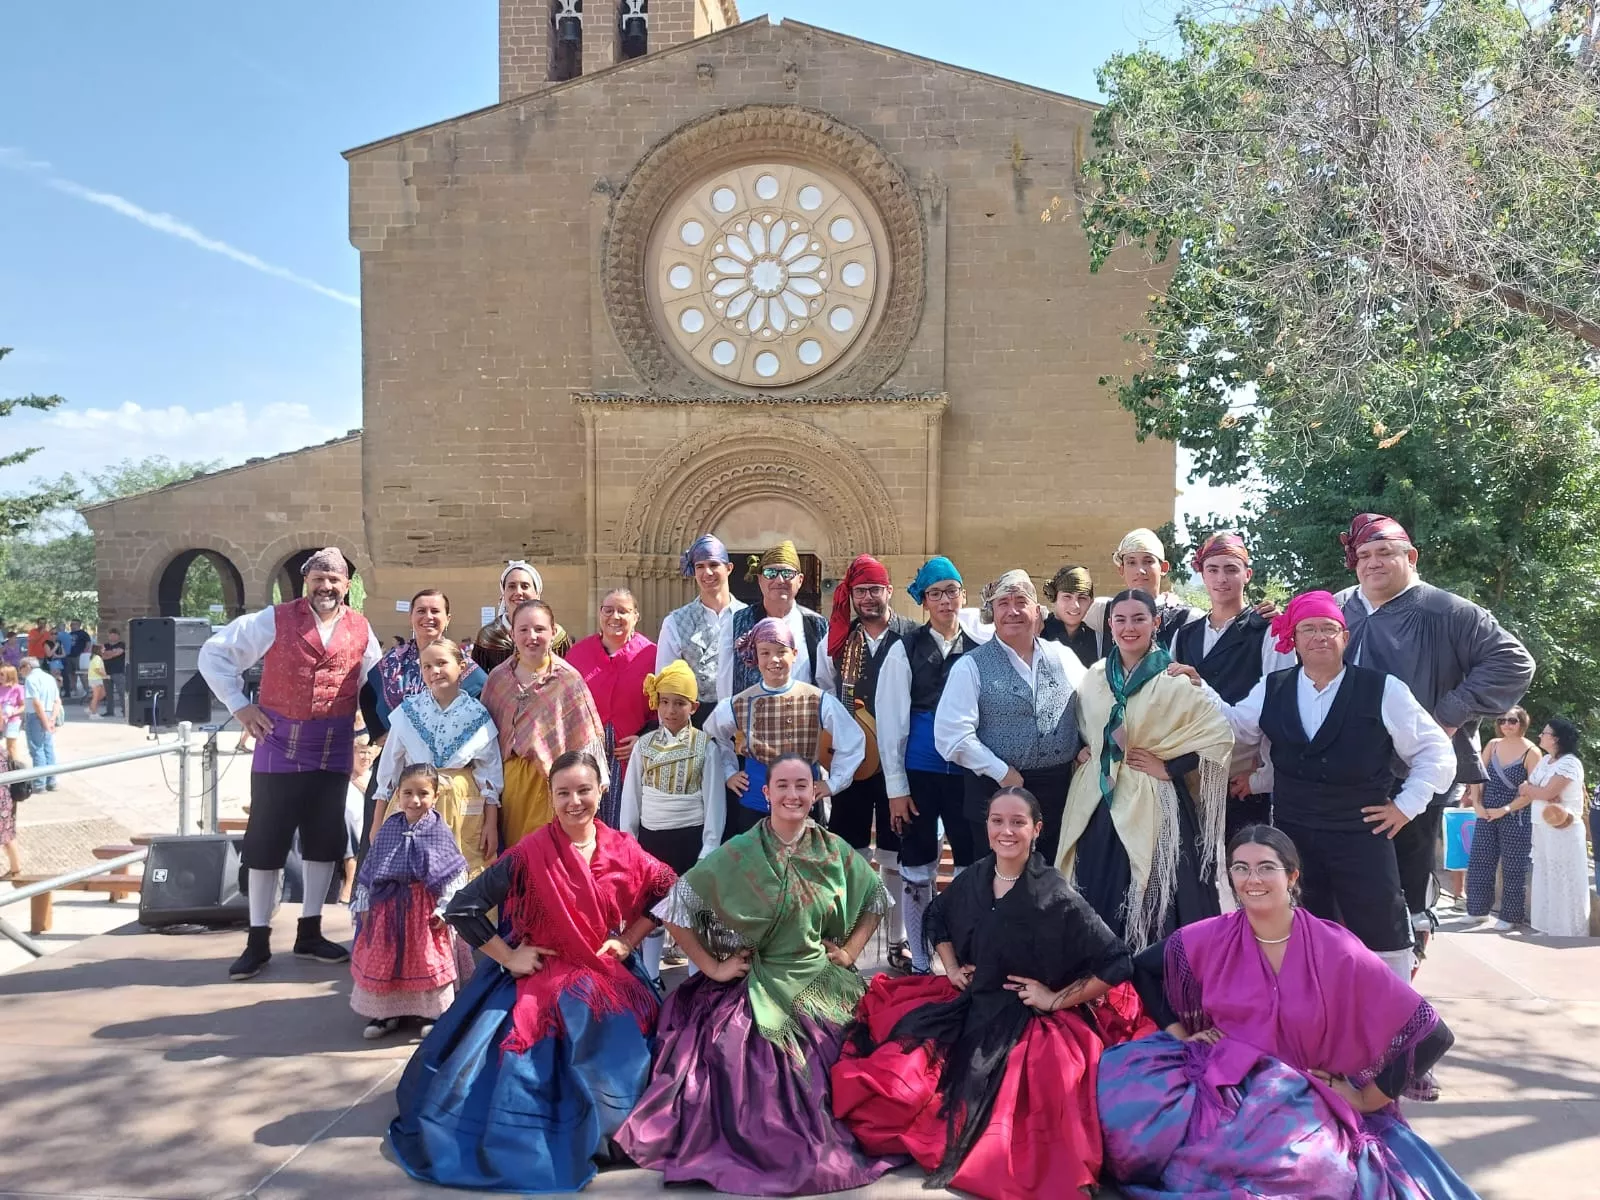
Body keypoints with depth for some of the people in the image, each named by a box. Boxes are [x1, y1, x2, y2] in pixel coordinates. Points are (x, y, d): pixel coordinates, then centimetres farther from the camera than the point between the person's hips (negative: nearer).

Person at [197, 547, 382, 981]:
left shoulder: (361, 630, 3)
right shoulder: (275, 620, -6)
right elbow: (214, 653, 0)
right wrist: (239, 705, -8)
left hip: (335, 750, 3)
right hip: (280, 744, -3)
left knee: (324, 840, 10)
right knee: (266, 840, 3)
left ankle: (309, 933, 24)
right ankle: (258, 940, 14)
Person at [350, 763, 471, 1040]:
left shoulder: (439, 832, -9)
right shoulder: (388, 829, 0)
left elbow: (453, 874, -8)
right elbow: (369, 871, 7)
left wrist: (444, 908, -12)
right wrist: (363, 904, 6)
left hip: (425, 906, -3)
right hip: (388, 905, 3)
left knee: (428, 961, 1)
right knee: (383, 960, 9)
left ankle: (432, 1012, 15)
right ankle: (385, 1012, 23)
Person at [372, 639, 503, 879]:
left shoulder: (478, 716, 1)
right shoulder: (407, 712, 3)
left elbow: (490, 774, 4)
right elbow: (389, 768, 7)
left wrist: (491, 824, -1)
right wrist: (378, 825, 6)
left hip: (463, 808, -1)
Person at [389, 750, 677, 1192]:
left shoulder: (621, 849, -6)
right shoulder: (530, 854, -17)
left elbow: (666, 892, 10)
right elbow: (461, 908, -15)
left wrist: (628, 941, 1)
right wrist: (507, 956, -11)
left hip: (607, 980, 3)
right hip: (538, 981, -3)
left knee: (618, 1055, -11)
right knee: (523, 1069, -11)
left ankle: (605, 1132, 17)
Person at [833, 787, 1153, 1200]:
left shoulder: (1056, 896, -16)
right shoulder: (971, 880, 0)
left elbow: (1117, 963, -15)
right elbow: (937, 919, 24)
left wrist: (1057, 999, -12)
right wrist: (952, 968, 10)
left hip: (1031, 1027, -5)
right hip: (968, 1010, 5)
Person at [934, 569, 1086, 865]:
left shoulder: (1063, 657, 7)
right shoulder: (972, 667, -5)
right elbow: (951, 734, -12)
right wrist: (1002, 773, -13)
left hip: (1059, 792, 3)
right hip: (998, 793, -3)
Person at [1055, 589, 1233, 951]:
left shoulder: (1173, 679, -7)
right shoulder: (1095, 677, 8)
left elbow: (1220, 735, -11)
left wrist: (1169, 767, -12)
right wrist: (1084, 753, 5)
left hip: (1151, 806, -4)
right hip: (1099, 805, 5)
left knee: (1152, 904, -2)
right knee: (1097, 900, 8)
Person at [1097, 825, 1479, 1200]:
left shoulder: (1337, 952, -10)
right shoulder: (1208, 939, -2)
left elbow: (1431, 1035, -7)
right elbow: (1140, 969, 15)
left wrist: (1365, 1098, -3)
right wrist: (1179, 1033, 4)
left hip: (1298, 1100, -3)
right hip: (1218, 1083, 3)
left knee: (1285, 1156, -38)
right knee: (1126, 1086, -26)